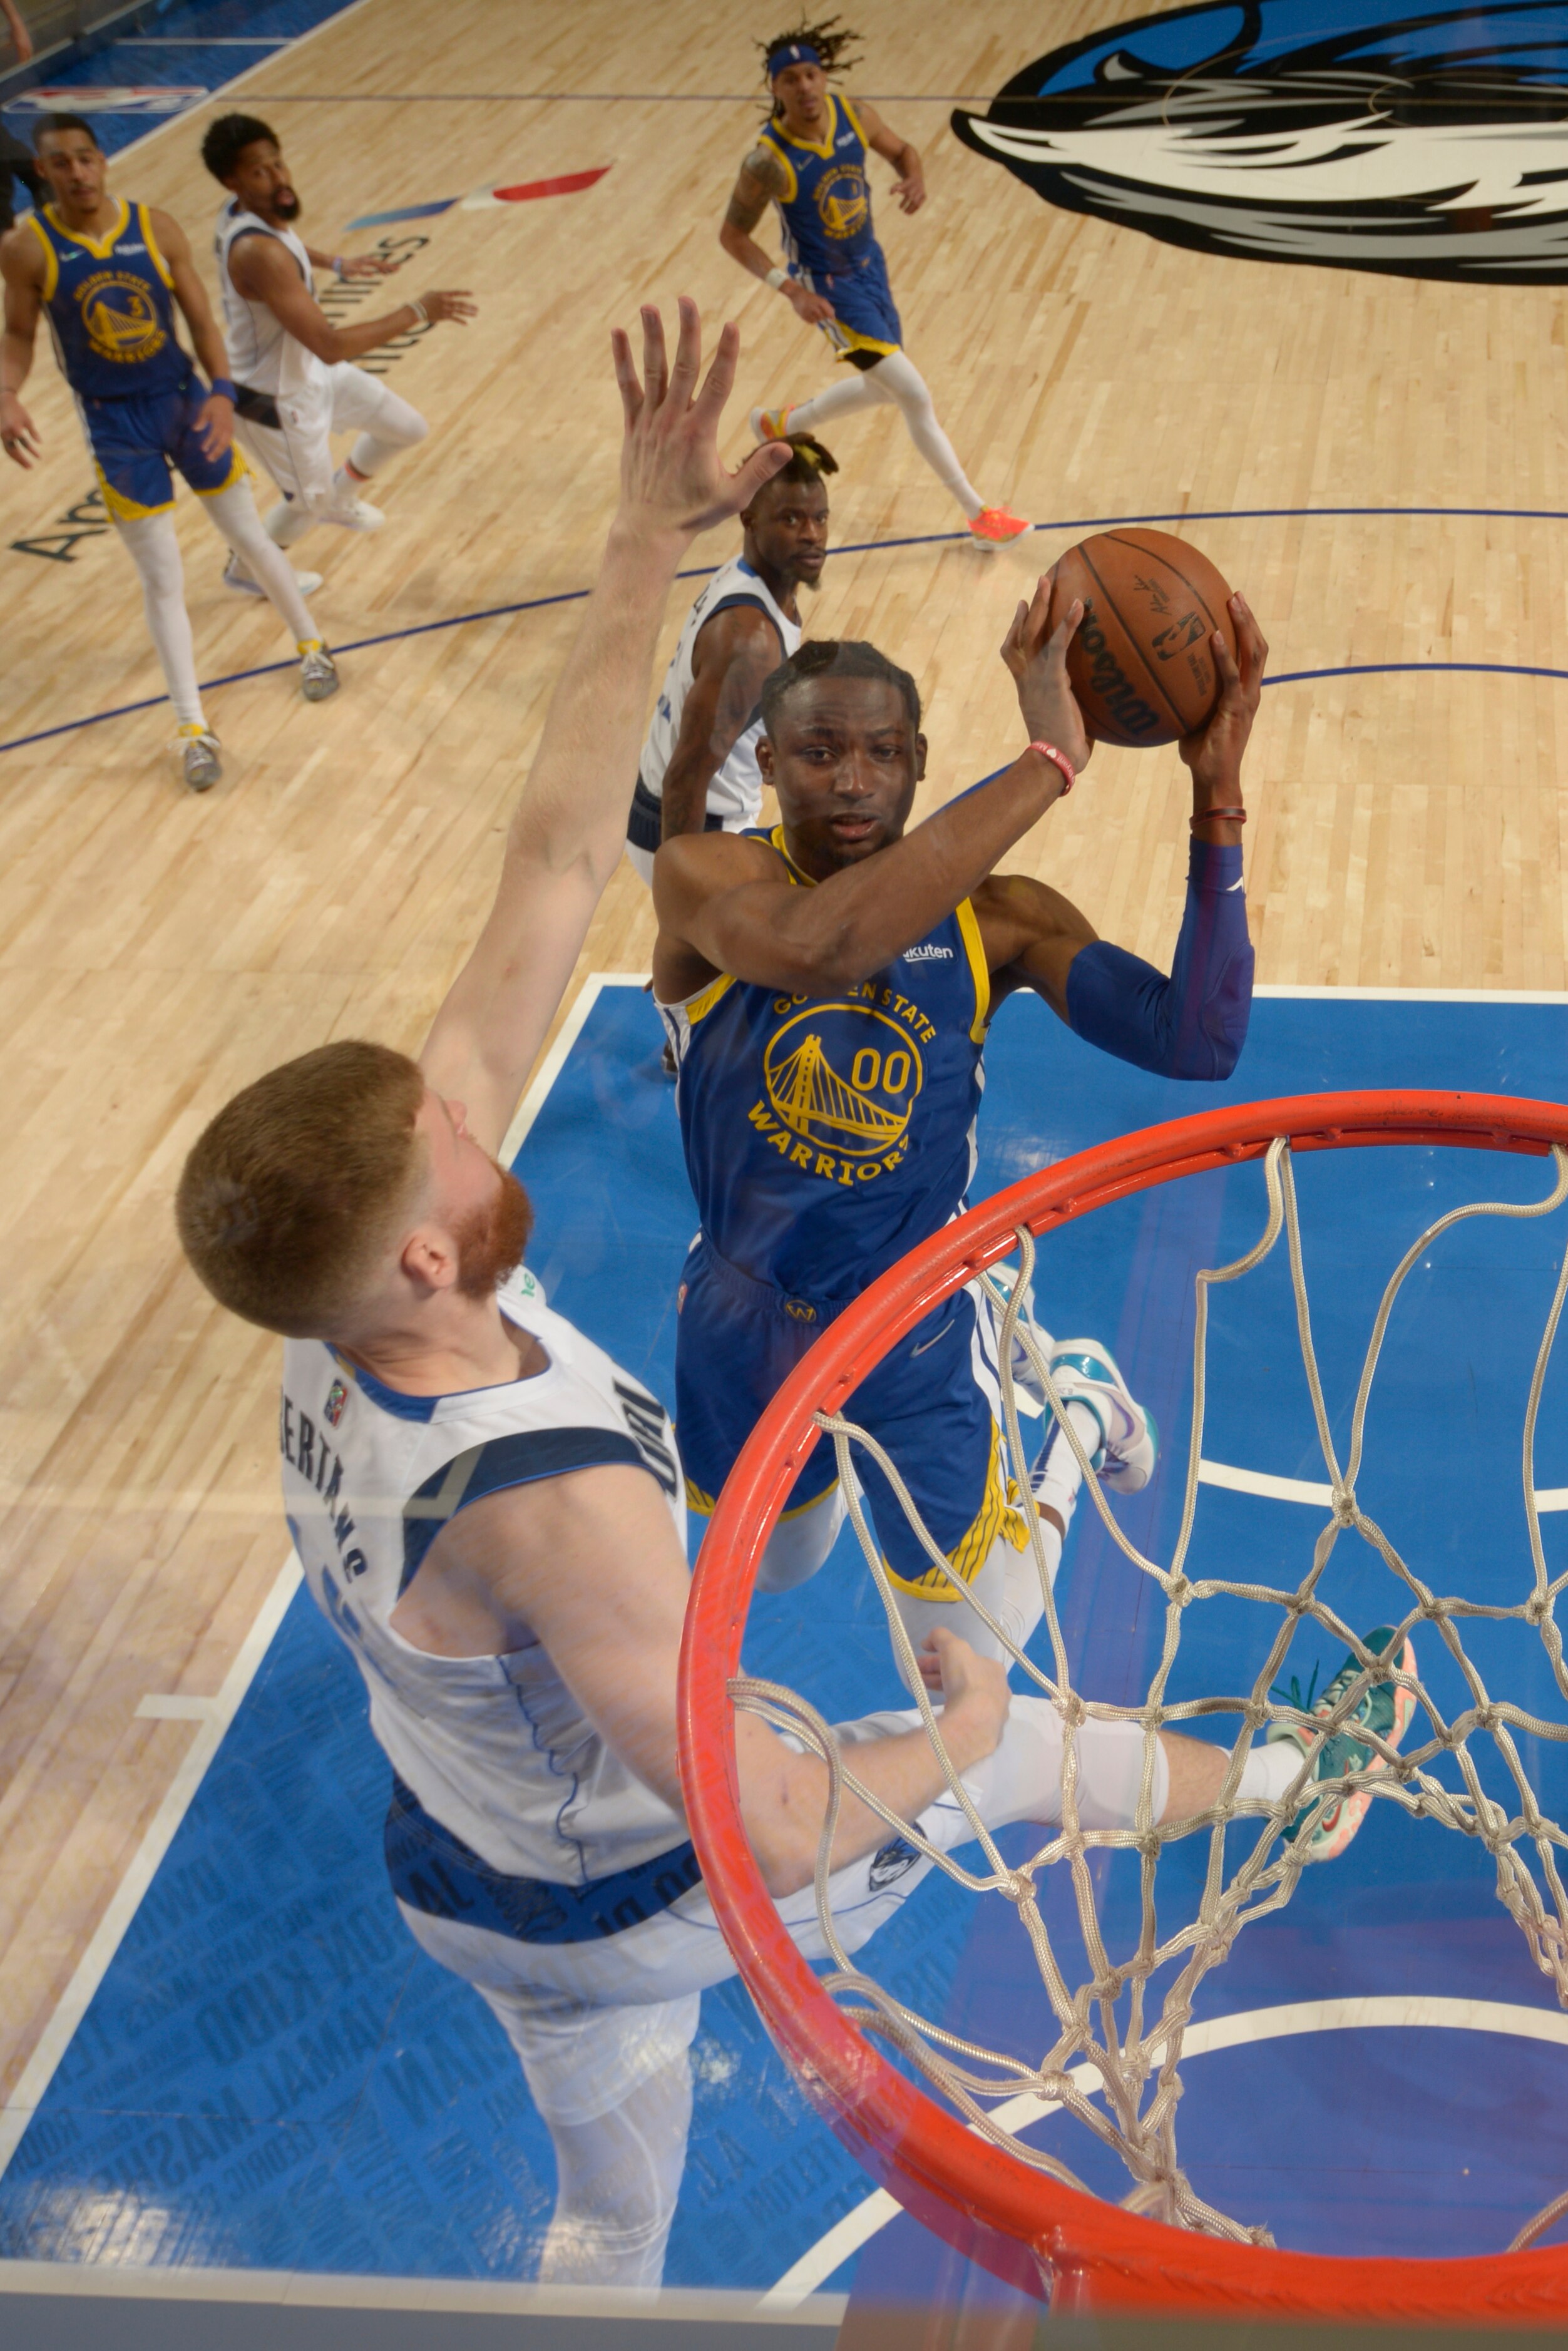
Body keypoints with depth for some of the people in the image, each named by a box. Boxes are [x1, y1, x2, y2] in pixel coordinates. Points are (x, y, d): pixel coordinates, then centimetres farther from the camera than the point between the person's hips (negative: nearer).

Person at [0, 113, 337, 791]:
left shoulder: (156, 228, -8)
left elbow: (202, 321, -3)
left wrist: (222, 392, -19)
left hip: (184, 401, 2)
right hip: (113, 426, -2)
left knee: (250, 539, 15)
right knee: (162, 580, 0)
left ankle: (311, 645, 40)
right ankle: (192, 729, 8)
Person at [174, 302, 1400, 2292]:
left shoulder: (350, 1293, -23)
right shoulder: (557, 1504, -43)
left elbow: (554, 870, -22)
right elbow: (772, 1836, -36)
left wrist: (646, 552, -24)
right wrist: (950, 1740, -16)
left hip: (464, 1882, 6)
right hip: (639, 1905, -5)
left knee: (610, 2214, 30)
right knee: (1010, 1740, 17)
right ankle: (1293, 1785, 45)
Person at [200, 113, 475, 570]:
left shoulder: (246, 210, -9)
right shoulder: (257, 252, -39)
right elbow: (330, 346, -41)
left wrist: (335, 263, 12)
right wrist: (415, 313, -36)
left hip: (308, 369, 9)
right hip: (278, 399, -8)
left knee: (409, 429, 18)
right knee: (311, 503, 15)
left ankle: (340, 498, 47)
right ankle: (245, 570, 43)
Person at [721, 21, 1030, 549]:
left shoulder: (854, 114, -11)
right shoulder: (769, 161, -26)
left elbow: (901, 151, 6)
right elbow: (732, 234, -16)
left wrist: (915, 178, -18)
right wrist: (790, 289, -26)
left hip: (870, 265, 7)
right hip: (828, 286, -7)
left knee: (884, 387, 23)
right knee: (915, 396, -10)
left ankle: (783, 424, 47)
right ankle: (979, 514, 2)